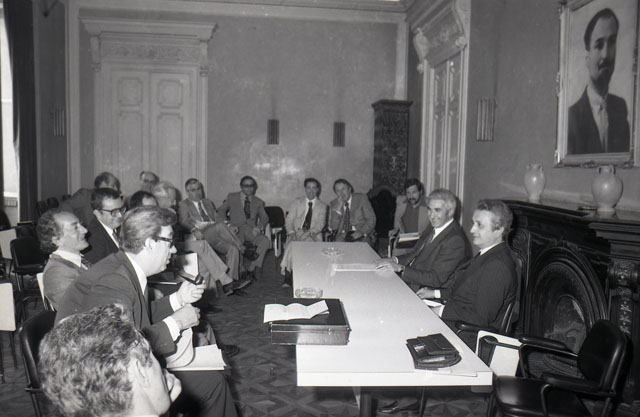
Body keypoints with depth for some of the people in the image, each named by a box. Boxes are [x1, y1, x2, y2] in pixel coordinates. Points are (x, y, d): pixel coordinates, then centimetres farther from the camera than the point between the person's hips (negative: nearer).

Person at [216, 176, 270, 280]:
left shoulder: (258, 202, 23)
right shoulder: (232, 197, 18)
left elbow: (264, 218, 16)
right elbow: (221, 211, 13)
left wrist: (259, 227, -6)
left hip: (252, 230, 2)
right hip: (236, 230, -2)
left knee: (265, 241, -30)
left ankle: (251, 268, -22)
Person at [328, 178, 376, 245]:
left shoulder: (361, 198, 5)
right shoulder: (334, 204, 9)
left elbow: (371, 219, 0)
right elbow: (333, 227, 0)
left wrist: (362, 232, -17)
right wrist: (338, 208, -11)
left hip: (362, 236, -2)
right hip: (342, 237, 2)